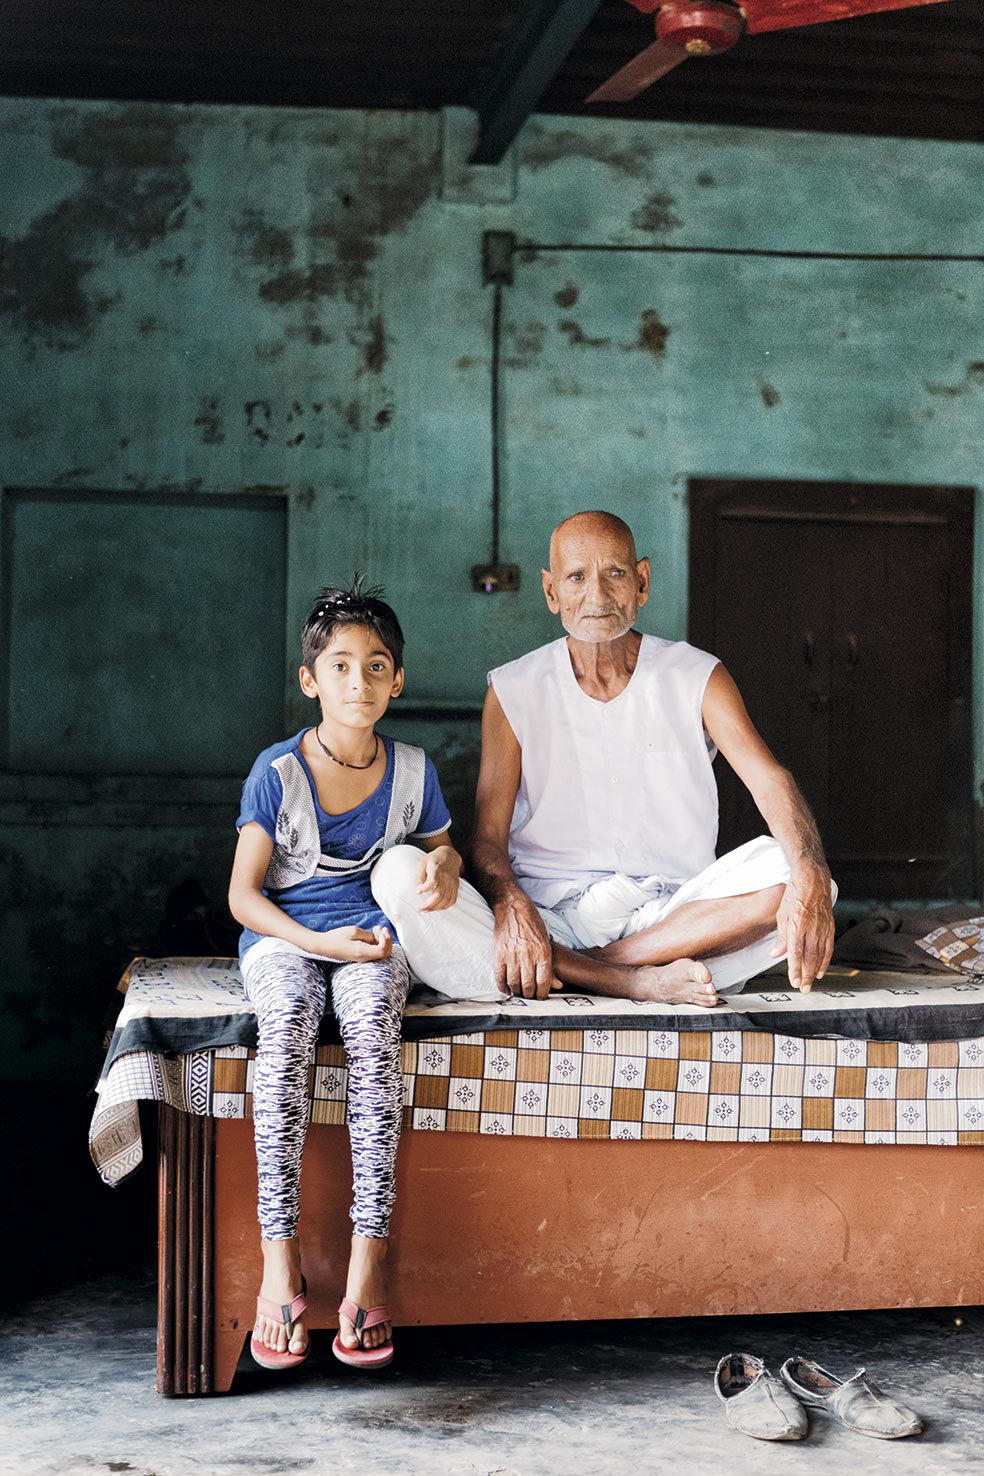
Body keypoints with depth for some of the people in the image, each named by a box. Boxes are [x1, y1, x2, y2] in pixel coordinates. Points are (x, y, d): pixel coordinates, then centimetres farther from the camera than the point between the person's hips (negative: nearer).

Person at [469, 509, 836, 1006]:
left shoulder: (697, 678, 5)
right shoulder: (512, 691, 3)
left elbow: (770, 782, -10)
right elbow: (488, 836, -4)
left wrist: (809, 877, -32)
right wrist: (510, 907, -28)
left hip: (674, 912, 1)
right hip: (553, 914, -1)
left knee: (788, 873, -28)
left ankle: (577, 970, -25)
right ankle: (641, 980, -30)